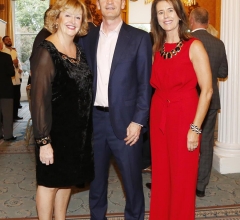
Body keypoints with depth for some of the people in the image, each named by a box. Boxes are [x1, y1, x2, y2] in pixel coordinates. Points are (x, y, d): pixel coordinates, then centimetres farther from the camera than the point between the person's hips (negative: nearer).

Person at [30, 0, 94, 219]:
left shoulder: (79, 50, 7)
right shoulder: (46, 51, -15)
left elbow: (84, 90, 10)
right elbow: (39, 99, -19)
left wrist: (85, 127, 7)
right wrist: (43, 140, -20)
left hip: (78, 129, 7)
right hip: (55, 131, -7)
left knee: (67, 179, 19)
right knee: (50, 181, 8)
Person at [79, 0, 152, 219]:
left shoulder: (139, 38, -2)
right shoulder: (87, 38, 9)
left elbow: (145, 84, -5)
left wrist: (138, 121, -11)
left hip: (124, 120, -3)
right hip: (94, 119, 4)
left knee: (132, 178, 8)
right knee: (96, 175, 17)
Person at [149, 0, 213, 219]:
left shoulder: (194, 46, -8)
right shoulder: (157, 48, 8)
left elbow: (207, 90, -11)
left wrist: (195, 128, -15)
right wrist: (150, 116, 4)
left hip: (184, 117, -5)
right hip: (158, 117, 5)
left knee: (182, 178, 6)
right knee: (161, 175, 14)